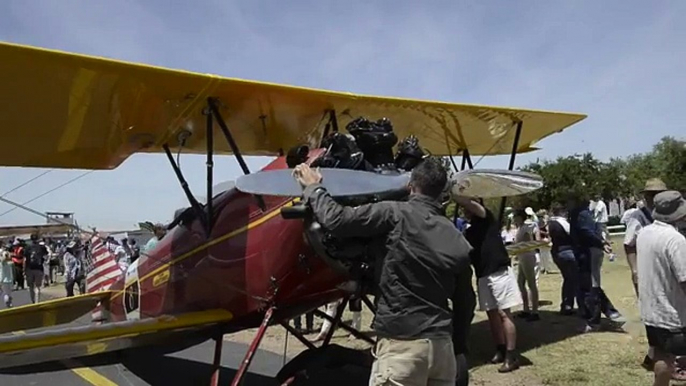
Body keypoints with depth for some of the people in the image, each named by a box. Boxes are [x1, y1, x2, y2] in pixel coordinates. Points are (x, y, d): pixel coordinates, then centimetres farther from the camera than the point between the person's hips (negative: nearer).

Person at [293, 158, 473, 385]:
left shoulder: (397, 214, -11)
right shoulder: (456, 237, 8)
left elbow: (338, 220, -11)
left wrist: (313, 188, 3)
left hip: (402, 342, -6)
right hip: (442, 342, 7)